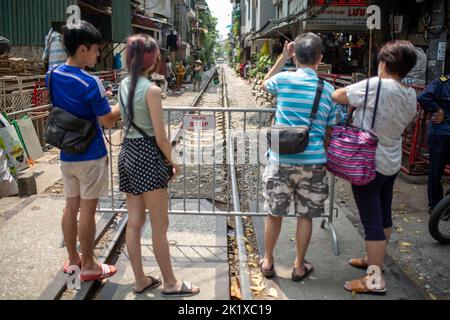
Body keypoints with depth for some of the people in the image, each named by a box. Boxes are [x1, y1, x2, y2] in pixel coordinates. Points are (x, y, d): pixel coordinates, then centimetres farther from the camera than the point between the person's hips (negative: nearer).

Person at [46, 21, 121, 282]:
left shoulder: (53, 75, 2)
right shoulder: (90, 83, -21)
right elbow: (108, 121, -16)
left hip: (67, 154, 7)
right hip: (90, 155, -7)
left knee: (71, 206, 16)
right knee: (88, 210, 4)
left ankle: (73, 259, 30)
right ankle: (89, 266, 17)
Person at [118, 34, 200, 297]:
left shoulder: (124, 85, 6)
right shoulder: (151, 90, -17)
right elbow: (161, 137, -15)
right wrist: (173, 162, -4)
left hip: (128, 153, 8)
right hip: (148, 155, -8)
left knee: (134, 222, 13)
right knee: (160, 225, 3)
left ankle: (140, 280, 25)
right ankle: (170, 284, 17)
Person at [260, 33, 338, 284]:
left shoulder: (283, 80, -5)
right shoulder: (328, 89, -1)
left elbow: (264, 84, 20)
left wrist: (283, 57, 17)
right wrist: (327, 157, 19)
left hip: (282, 160, 0)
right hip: (313, 162, 1)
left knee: (275, 213, 13)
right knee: (306, 216, 13)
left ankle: (268, 261, 29)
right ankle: (300, 266, 26)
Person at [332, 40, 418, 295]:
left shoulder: (374, 86, -20)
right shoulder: (411, 95, 2)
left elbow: (337, 96, -12)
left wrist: (356, 101, 8)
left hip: (368, 164, -8)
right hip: (393, 163, 8)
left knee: (372, 220, -2)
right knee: (384, 214, 20)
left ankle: (375, 279, 6)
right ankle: (376, 259, 38)